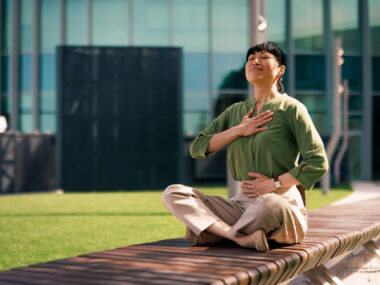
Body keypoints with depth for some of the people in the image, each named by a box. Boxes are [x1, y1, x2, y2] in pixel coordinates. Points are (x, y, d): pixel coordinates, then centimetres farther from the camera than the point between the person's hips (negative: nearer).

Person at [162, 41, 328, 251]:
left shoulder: (291, 108, 1)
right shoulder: (236, 111, 17)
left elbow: (318, 163, -6)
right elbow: (197, 148, 8)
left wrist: (274, 183, -10)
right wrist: (239, 130, -3)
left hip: (282, 202, -5)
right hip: (242, 201, 5)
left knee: (268, 204, -42)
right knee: (173, 194, -12)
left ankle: (209, 229, -14)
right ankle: (243, 238, -28)